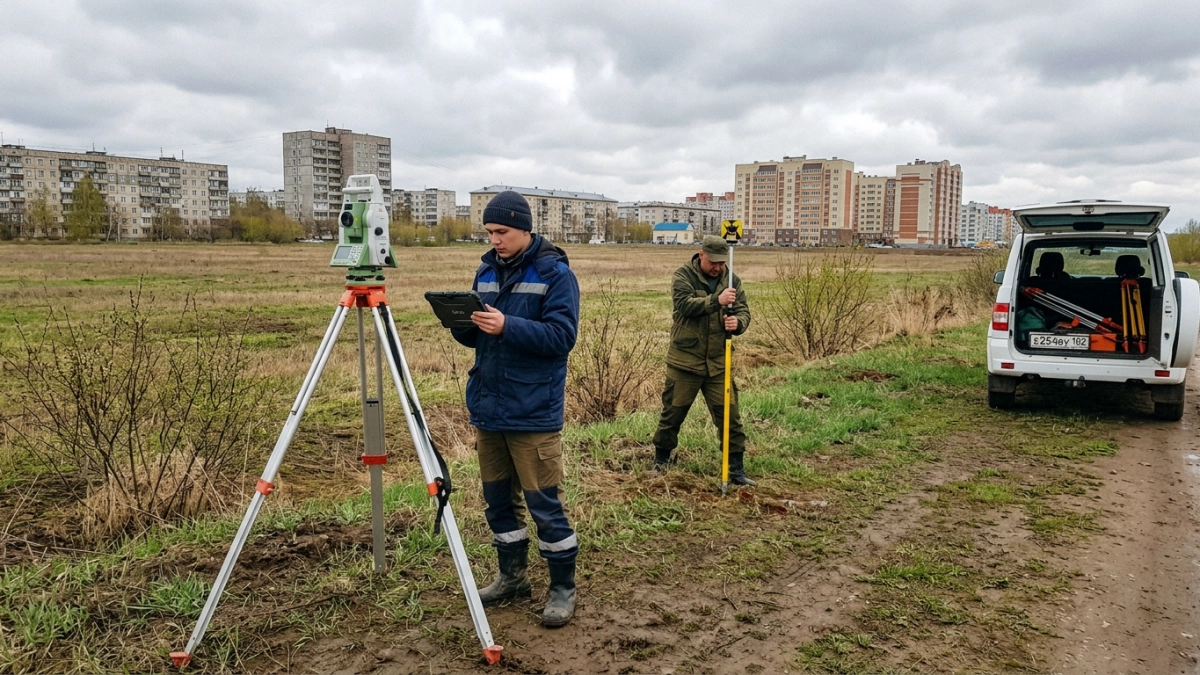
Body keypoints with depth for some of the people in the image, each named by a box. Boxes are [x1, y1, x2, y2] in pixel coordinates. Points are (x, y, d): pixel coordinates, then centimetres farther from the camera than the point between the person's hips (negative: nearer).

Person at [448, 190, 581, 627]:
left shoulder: (555, 274, -9)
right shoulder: (487, 270, 11)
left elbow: (562, 336, -18)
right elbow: (474, 338, 14)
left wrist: (508, 326, -27)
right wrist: (461, 323, -8)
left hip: (532, 412, -7)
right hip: (487, 407, 7)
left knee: (544, 503, -1)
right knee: (498, 499, 15)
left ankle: (563, 589, 14)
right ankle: (512, 576, 32)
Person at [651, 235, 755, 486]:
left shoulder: (732, 280, 6)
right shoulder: (683, 276, -6)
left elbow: (744, 311, 1)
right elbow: (685, 304, -21)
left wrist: (737, 322, -22)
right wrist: (716, 300, -33)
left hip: (718, 362, 3)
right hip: (685, 360, -3)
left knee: (729, 415, 2)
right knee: (673, 412, 9)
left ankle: (736, 469, 12)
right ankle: (661, 459, 29)